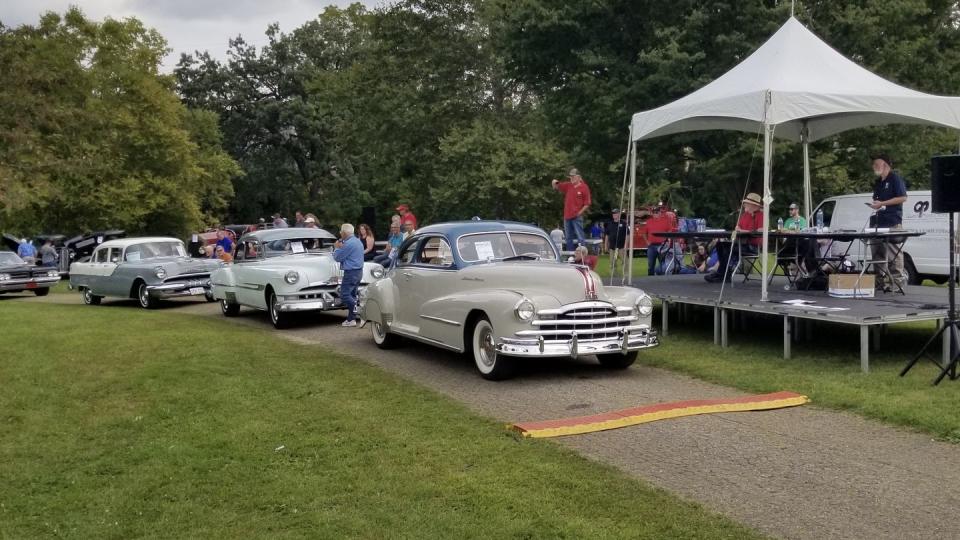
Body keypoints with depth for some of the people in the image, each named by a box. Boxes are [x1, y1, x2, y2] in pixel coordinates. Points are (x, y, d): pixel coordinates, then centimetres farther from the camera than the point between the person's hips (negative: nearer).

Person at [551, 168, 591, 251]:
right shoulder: (568, 185, 9)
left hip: (577, 217, -6)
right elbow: (556, 187, 21)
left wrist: (579, 213, -14)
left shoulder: (584, 188, -6)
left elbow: (587, 204, -7)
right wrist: (554, 182, -2)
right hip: (567, 216, 6)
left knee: (580, 238, -10)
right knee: (568, 238, 12)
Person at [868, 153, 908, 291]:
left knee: (894, 253, -8)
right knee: (878, 253, 9)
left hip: (893, 223, -9)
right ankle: (881, 281, 15)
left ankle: (897, 280, -5)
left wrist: (882, 203, -15)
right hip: (878, 223, 9)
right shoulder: (878, 182, 20)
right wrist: (874, 204, 8)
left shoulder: (895, 179, -5)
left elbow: (903, 198, -12)